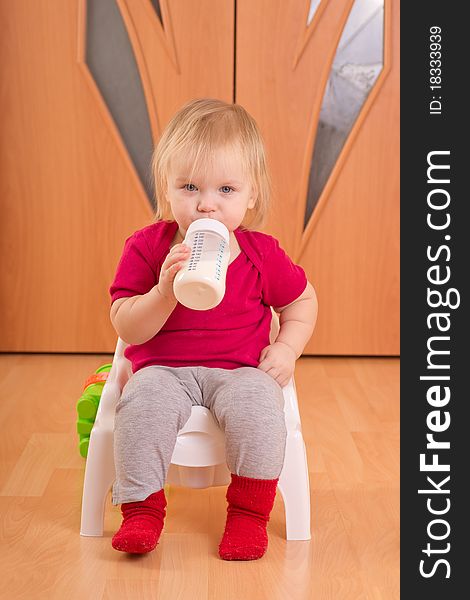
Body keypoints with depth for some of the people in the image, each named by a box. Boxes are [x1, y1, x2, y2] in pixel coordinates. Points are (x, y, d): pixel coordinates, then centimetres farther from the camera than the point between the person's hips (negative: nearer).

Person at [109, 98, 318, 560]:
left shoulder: (262, 254, -2)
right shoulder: (147, 248, -6)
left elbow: (302, 301, 15)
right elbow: (128, 329, -10)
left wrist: (287, 349, -3)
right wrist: (166, 290, -27)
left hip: (240, 371, 1)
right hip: (163, 370, 0)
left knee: (258, 404, -29)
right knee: (143, 403, -30)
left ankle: (249, 511, -10)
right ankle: (142, 507, -11)